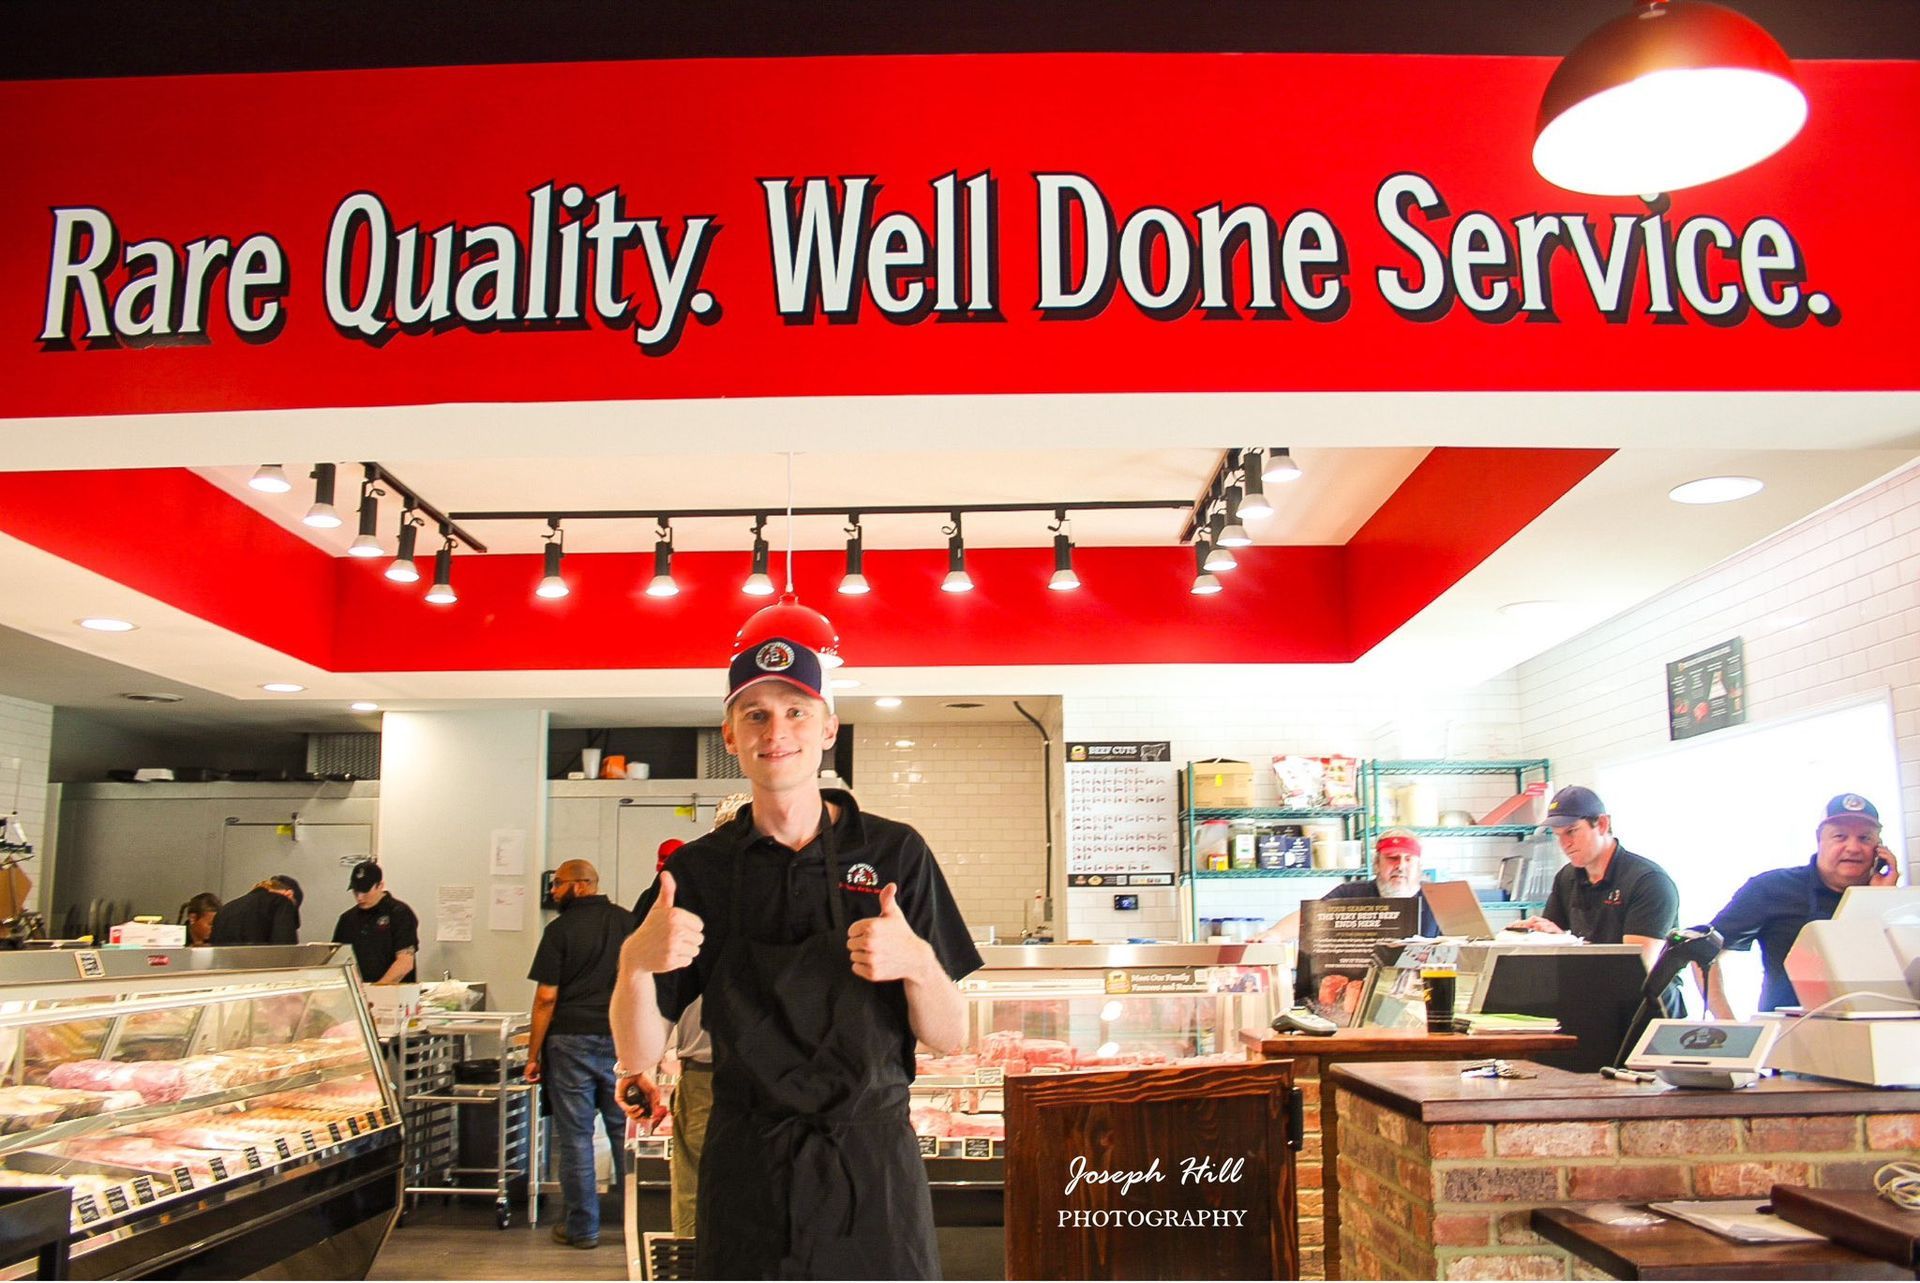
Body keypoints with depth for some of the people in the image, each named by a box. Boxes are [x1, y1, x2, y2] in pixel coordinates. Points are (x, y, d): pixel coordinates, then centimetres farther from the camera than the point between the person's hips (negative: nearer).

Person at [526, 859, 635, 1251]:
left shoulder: (561, 929, -4)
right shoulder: (629, 922, 7)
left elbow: (546, 998, -8)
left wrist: (533, 1054, -2)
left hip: (571, 1041, -3)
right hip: (622, 1041, 3)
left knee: (575, 1137, 4)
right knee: (626, 1132, 9)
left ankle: (582, 1228, 10)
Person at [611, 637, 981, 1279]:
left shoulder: (895, 853, -2)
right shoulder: (697, 869, 1)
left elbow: (949, 1037, -1)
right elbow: (638, 1057, -2)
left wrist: (917, 963, -22)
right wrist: (635, 964, -22)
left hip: (873, 1169, -1)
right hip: (745, 1173, 1)